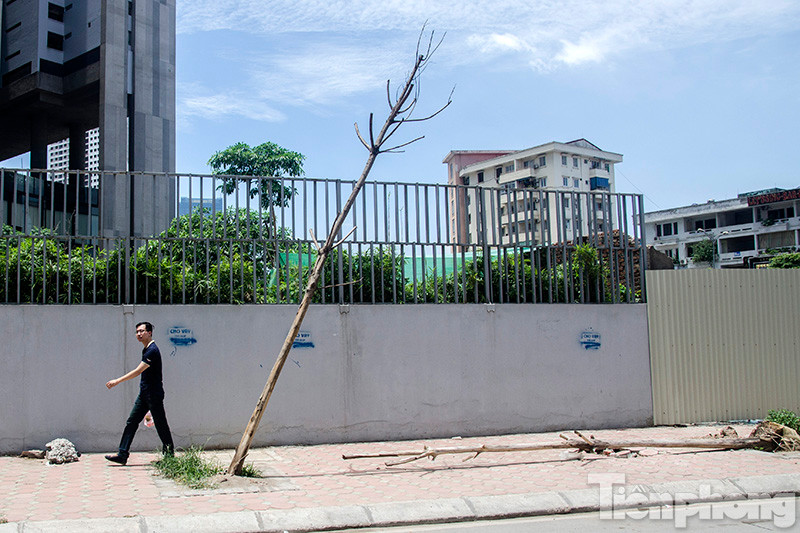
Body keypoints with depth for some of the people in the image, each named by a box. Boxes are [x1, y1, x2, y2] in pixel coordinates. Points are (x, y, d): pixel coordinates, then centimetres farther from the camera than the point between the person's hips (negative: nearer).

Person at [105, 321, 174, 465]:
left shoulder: (152, 350, -16)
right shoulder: (146, 350, 15)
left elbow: (138, 371, -23)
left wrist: (117, 381, -24)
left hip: (154, 395, -10)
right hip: (144, 394, 10)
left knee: (161, 424, -1)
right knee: (131, 422, 5)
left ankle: (170, 455, 10)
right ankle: (122, 455, 5)